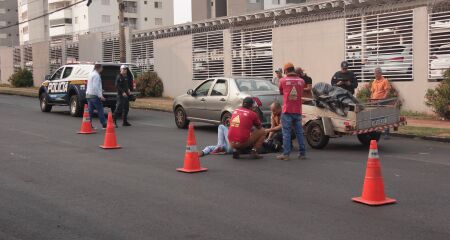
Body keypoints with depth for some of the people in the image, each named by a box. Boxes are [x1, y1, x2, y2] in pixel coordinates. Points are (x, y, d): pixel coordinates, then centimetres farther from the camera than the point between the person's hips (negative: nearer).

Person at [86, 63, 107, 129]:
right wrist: (100, 96, -22)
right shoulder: (96, 75, -14)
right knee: (100, 110, -4)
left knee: (90, 110, 7)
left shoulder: (91, 74, 17)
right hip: (94, 95, -9)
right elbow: (95, 86, -21)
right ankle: (104, 125, -1)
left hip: (89, 94, 9)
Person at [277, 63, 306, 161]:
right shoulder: (301, 81, 4)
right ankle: (302, 153, 12)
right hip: (298, 111, 3)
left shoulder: (283, 80, -2)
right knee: (299, 132, 10)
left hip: (287, 111, -3)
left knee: (286, 133, -1)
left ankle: (286, 154, -4)